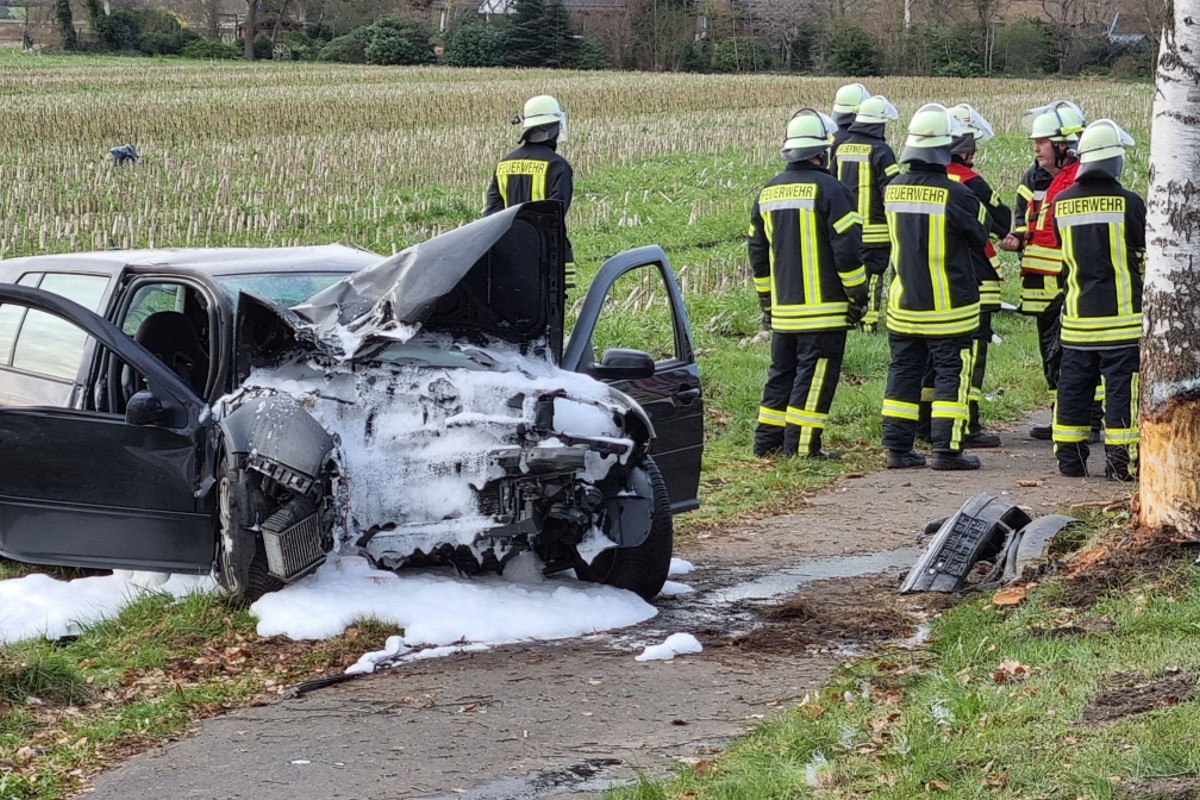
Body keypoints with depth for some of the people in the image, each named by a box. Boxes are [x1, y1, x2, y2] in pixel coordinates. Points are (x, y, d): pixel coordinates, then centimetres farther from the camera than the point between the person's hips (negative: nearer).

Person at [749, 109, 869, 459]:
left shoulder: (769, 192, 11)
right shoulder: (829, 189, -11)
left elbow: (757, 250, 18)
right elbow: (847, 249, -14)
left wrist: (767, 300, 25)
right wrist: (858, 296, -4)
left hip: (783, 308, 7)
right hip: (824, 308, -7)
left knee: (781, 373, 16)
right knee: (814, 377, -3)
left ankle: (768, 441, 18)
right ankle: (801, 446, -4)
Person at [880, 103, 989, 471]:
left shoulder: (893, 190, 0)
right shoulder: (955, 195, -17)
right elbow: (980, 237, -4)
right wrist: (979, 209, 14)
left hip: (904, 302, 5)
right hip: (949, 305, -5)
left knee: (904, 372, 12)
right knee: (951, 373, 2)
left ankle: (897, 447, 13)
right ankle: (946, 449, -1)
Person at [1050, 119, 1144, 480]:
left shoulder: (1062, 203, 1)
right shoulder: (1128, 202, -12)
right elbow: (1148, 248, -1)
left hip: (1077, 315, 4)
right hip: (1121, 315, -4)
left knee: (1073, 386, 11)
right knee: (1121, 386, 0)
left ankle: (1069, 458, 14)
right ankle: (1120, 460, -2)